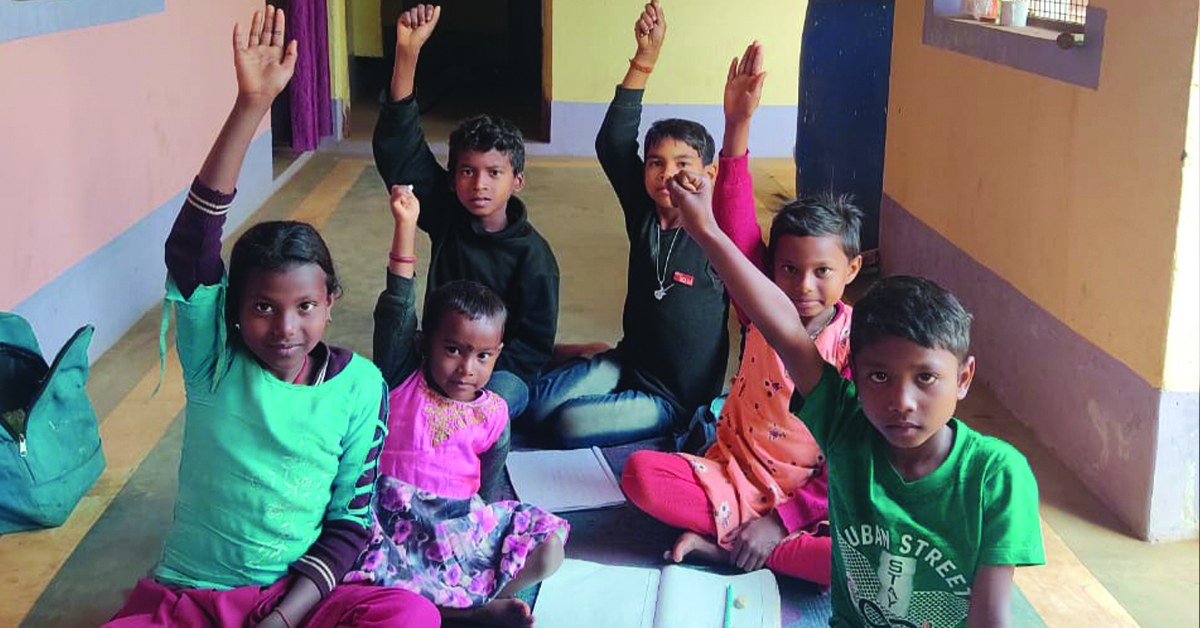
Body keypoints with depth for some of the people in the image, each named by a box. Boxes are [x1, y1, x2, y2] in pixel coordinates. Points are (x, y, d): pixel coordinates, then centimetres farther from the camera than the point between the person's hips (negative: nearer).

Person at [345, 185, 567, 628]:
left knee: (548, 548, -17)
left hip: (462, 524, 2)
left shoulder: (493, 412, 4)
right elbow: (395, 312, -10)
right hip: (392, 522, -1)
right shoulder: (402, 382, 0)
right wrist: (405, 226, -15)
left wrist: (482, 517, -5)